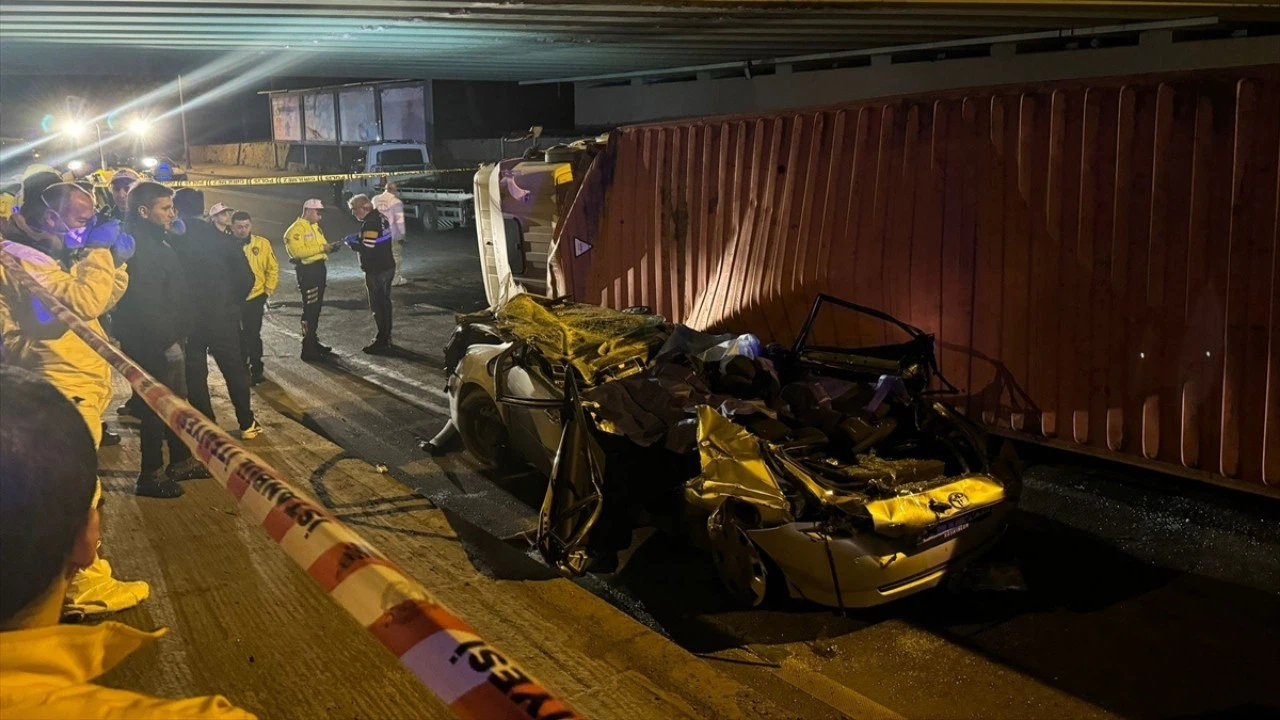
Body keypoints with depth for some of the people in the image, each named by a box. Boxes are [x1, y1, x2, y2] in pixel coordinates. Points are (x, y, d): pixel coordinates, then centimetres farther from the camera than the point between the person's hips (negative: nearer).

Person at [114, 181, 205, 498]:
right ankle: (150, 475, 11)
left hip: (168, 338, 10)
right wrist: (167, 342, -23)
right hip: (152, 344, -10)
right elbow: (144, 303, -26)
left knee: (176, 402, 19)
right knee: (157, 407, 0)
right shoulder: (137, 246, -20)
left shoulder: (156, 240, 12)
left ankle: (181, 461, 32)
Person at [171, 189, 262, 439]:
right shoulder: (222, 238, -3)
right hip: (223, 316, 2)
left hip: (187, 319, -1)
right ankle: (247, 423, 20)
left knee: (194, 375, 9)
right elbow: (246, 278, -3)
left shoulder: (171, 240, -8)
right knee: (235, 369, 14)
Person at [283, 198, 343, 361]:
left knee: (317, 307, 17)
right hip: (307, 271, -10)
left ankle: (313, 341, 30)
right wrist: (321, 248, -25)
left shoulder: (314, 227, 17)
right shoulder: (296, 229, -13)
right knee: (309, 309, -8)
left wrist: (330, 247, 2)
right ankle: (308, 349, -5)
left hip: (319, 268, 10)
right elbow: (298, 251, -25)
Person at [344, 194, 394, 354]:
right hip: (387, 267, 10)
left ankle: (382, 341, 3)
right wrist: (359, 237, 11)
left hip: (376, 271, -10)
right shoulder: (380, 217, 9)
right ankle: (385, 337, 28)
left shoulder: (370, 224, -22)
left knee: (378, 306, -2)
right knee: (385, 303, 18)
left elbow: (367, 248, -25)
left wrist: (352, 243, -10)